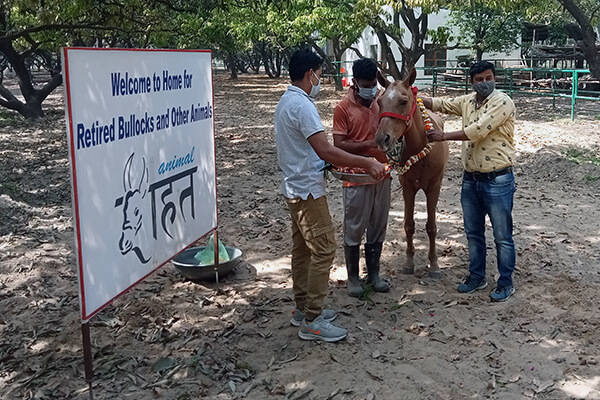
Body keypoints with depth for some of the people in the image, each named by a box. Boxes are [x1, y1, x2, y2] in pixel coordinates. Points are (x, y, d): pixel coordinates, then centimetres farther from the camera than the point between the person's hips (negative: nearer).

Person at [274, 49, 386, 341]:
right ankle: (312, 322, -1)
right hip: (308, 190, -11)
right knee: (324, 249, -6)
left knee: (302, 248, 16)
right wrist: (366, 163, -25)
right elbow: (325, 150, -28)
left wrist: (336, 161, 17)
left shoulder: (286, 101, 12)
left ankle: (303, 309, 27)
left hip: (295, 188, 11)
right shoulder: (302, 105, -21)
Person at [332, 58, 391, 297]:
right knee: (354, 230, 5)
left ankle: (373, 274, 28)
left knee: (378, 228, 14)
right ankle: (353, 277, 20)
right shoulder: (343, 108, -10)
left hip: (382, 176, 5)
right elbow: (338, 144, -14)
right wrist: (368, 144, -25)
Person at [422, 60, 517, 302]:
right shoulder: (467, 102, 8)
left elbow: (478, 130, -23)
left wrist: (444, 136, -18)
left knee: (502, 236, 4)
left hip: (498, 180, -7)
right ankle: (477, 277, 31)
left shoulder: (503, 102, -14)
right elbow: (440, 105, 17)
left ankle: (506, 283, 17)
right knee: (473, 233, 16)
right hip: (471, 179, 7)